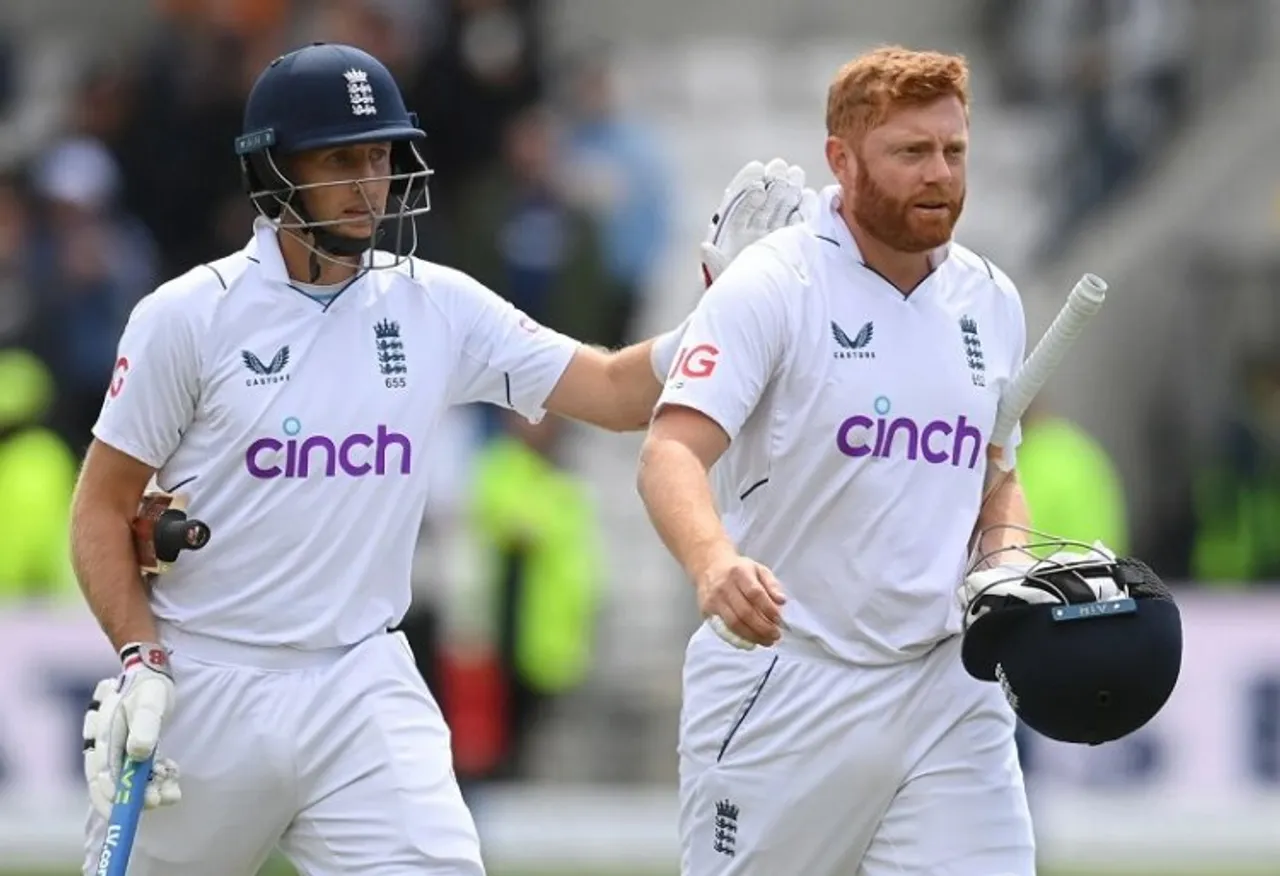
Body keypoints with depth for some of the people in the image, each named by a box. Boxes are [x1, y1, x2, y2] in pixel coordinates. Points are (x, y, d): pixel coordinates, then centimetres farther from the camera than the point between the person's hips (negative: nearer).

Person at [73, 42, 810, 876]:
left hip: (364, 689, 2)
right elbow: (103, 508, -1)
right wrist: (140, 664, -12)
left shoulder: (437, 307, 3)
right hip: (203, 693, -2)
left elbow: (617, 391, 3)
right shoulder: (189, 317, -6)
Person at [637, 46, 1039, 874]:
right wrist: (714, 564, -41)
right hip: (780, 689, -4)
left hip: (946, 689, 4)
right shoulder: (772, 285, -9)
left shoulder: (991, 302, 9)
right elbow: (671, 454, -21)